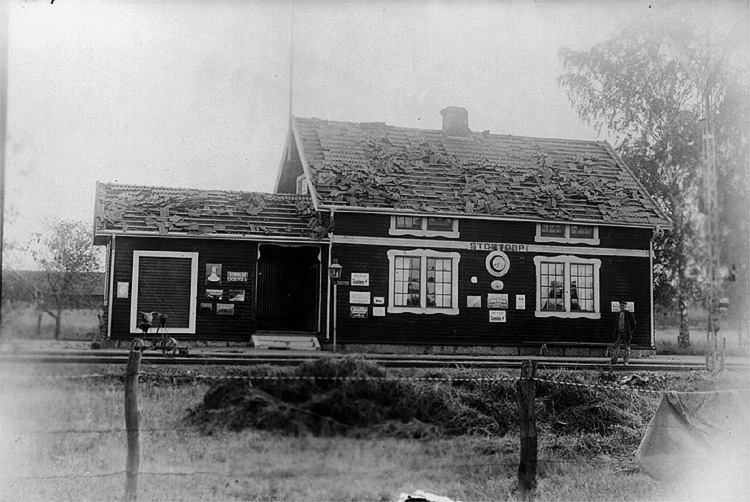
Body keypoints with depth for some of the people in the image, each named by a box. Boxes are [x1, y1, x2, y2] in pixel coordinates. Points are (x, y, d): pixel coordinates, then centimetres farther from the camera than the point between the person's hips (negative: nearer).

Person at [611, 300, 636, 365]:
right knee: (615, 346, -2)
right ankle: (614, 360, 0)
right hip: (619, 332, 5)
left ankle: (625, 361, 8)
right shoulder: (619, 314, 13)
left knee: (626, 347, 2)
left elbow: (633, 324, -1)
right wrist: (616, 332, 10)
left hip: (626, 332, -5)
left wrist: (630, 332, -5)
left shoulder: (629, 314, -4)